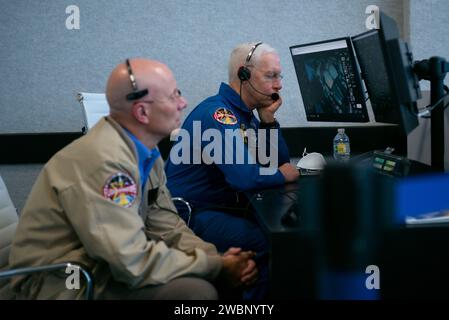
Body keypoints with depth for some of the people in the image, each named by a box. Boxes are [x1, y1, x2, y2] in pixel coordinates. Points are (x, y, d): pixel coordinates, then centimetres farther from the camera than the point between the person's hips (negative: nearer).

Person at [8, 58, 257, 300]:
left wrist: (217, 259, -10)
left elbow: (166, 227, 5)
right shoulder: (104, 160, -27)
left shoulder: (145, 152, 2)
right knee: (197, 290, -21)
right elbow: (134, 263, -28)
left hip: (108, 264, 9)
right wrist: (216, 267, -19)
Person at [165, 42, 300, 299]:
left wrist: (268, 120, -1)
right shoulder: (218, 113, -19)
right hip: (192, 213, -10)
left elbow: (281, 161, 14)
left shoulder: (245, 113, 12)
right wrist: (283, 175, -10)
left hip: (225, 206, 10)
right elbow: (245, 177, -29)